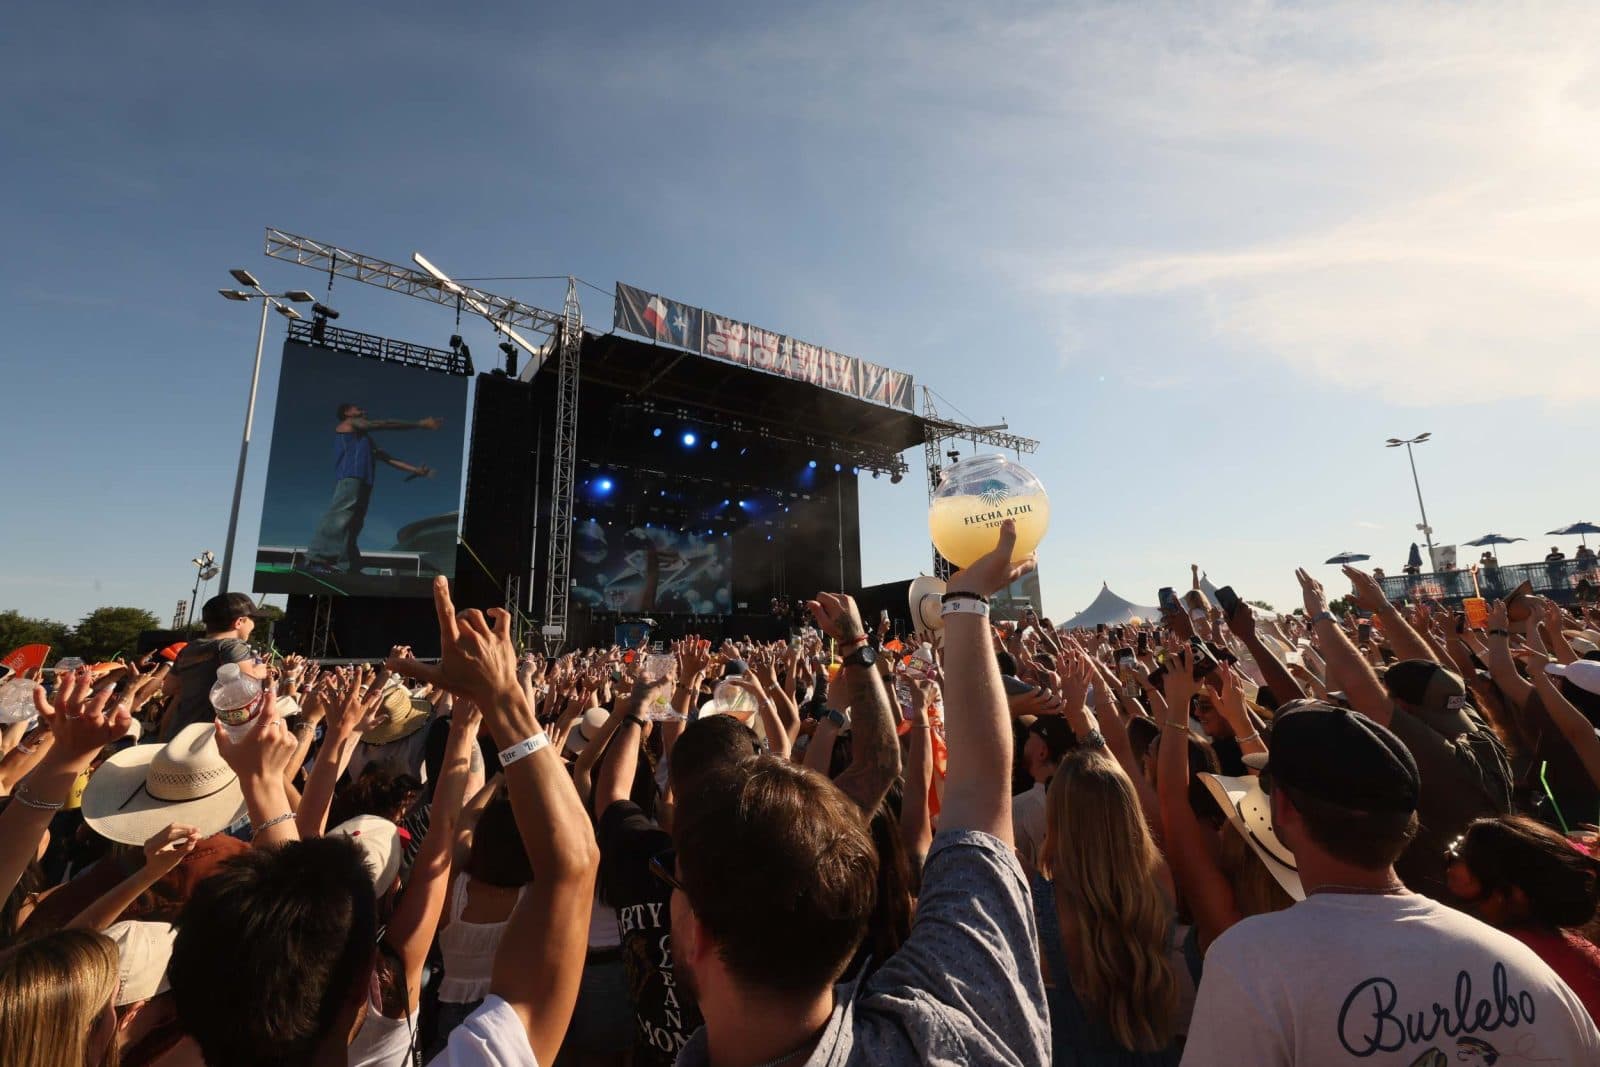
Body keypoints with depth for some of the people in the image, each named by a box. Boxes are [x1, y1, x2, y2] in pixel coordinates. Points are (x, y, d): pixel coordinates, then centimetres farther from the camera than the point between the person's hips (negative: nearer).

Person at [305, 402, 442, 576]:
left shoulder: (366, 439, 35)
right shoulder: (350, 423, 13)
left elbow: (387, 458, 28)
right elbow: (386, 424, 6)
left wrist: (415, 469, 19)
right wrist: (420, 424, 6)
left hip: (362, 482, 9)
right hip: (350, 478, -9)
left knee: (352, 526, 0)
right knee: (338, 518, -23)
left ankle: (353, 569, -6)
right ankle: (315, 560, -32)